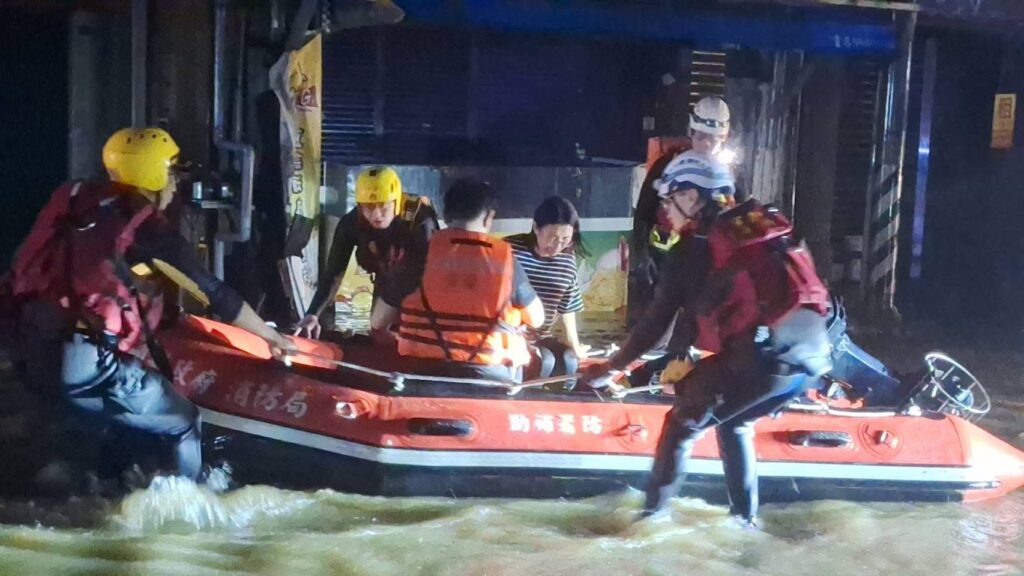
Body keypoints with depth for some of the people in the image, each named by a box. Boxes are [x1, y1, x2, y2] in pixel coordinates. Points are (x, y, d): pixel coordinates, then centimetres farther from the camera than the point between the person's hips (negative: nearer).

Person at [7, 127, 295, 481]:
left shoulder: (77, 200, 11)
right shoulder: (147, 229, -6)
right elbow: (212, 292, 0)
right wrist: (272, 337, 12)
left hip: (34, 352, 8)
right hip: (87, 363, -7)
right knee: (185, 425, 11)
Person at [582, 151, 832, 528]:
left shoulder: (693, 248, 7)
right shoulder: (764, 227, 23)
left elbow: (657, 320, 9)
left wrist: (612, 367, 21)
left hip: (763, 355, -6)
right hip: (814, 353, 7)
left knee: (682, 424, 13)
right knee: (733, 423, 29)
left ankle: (652, 515, 16)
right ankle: (745, 518, 31)